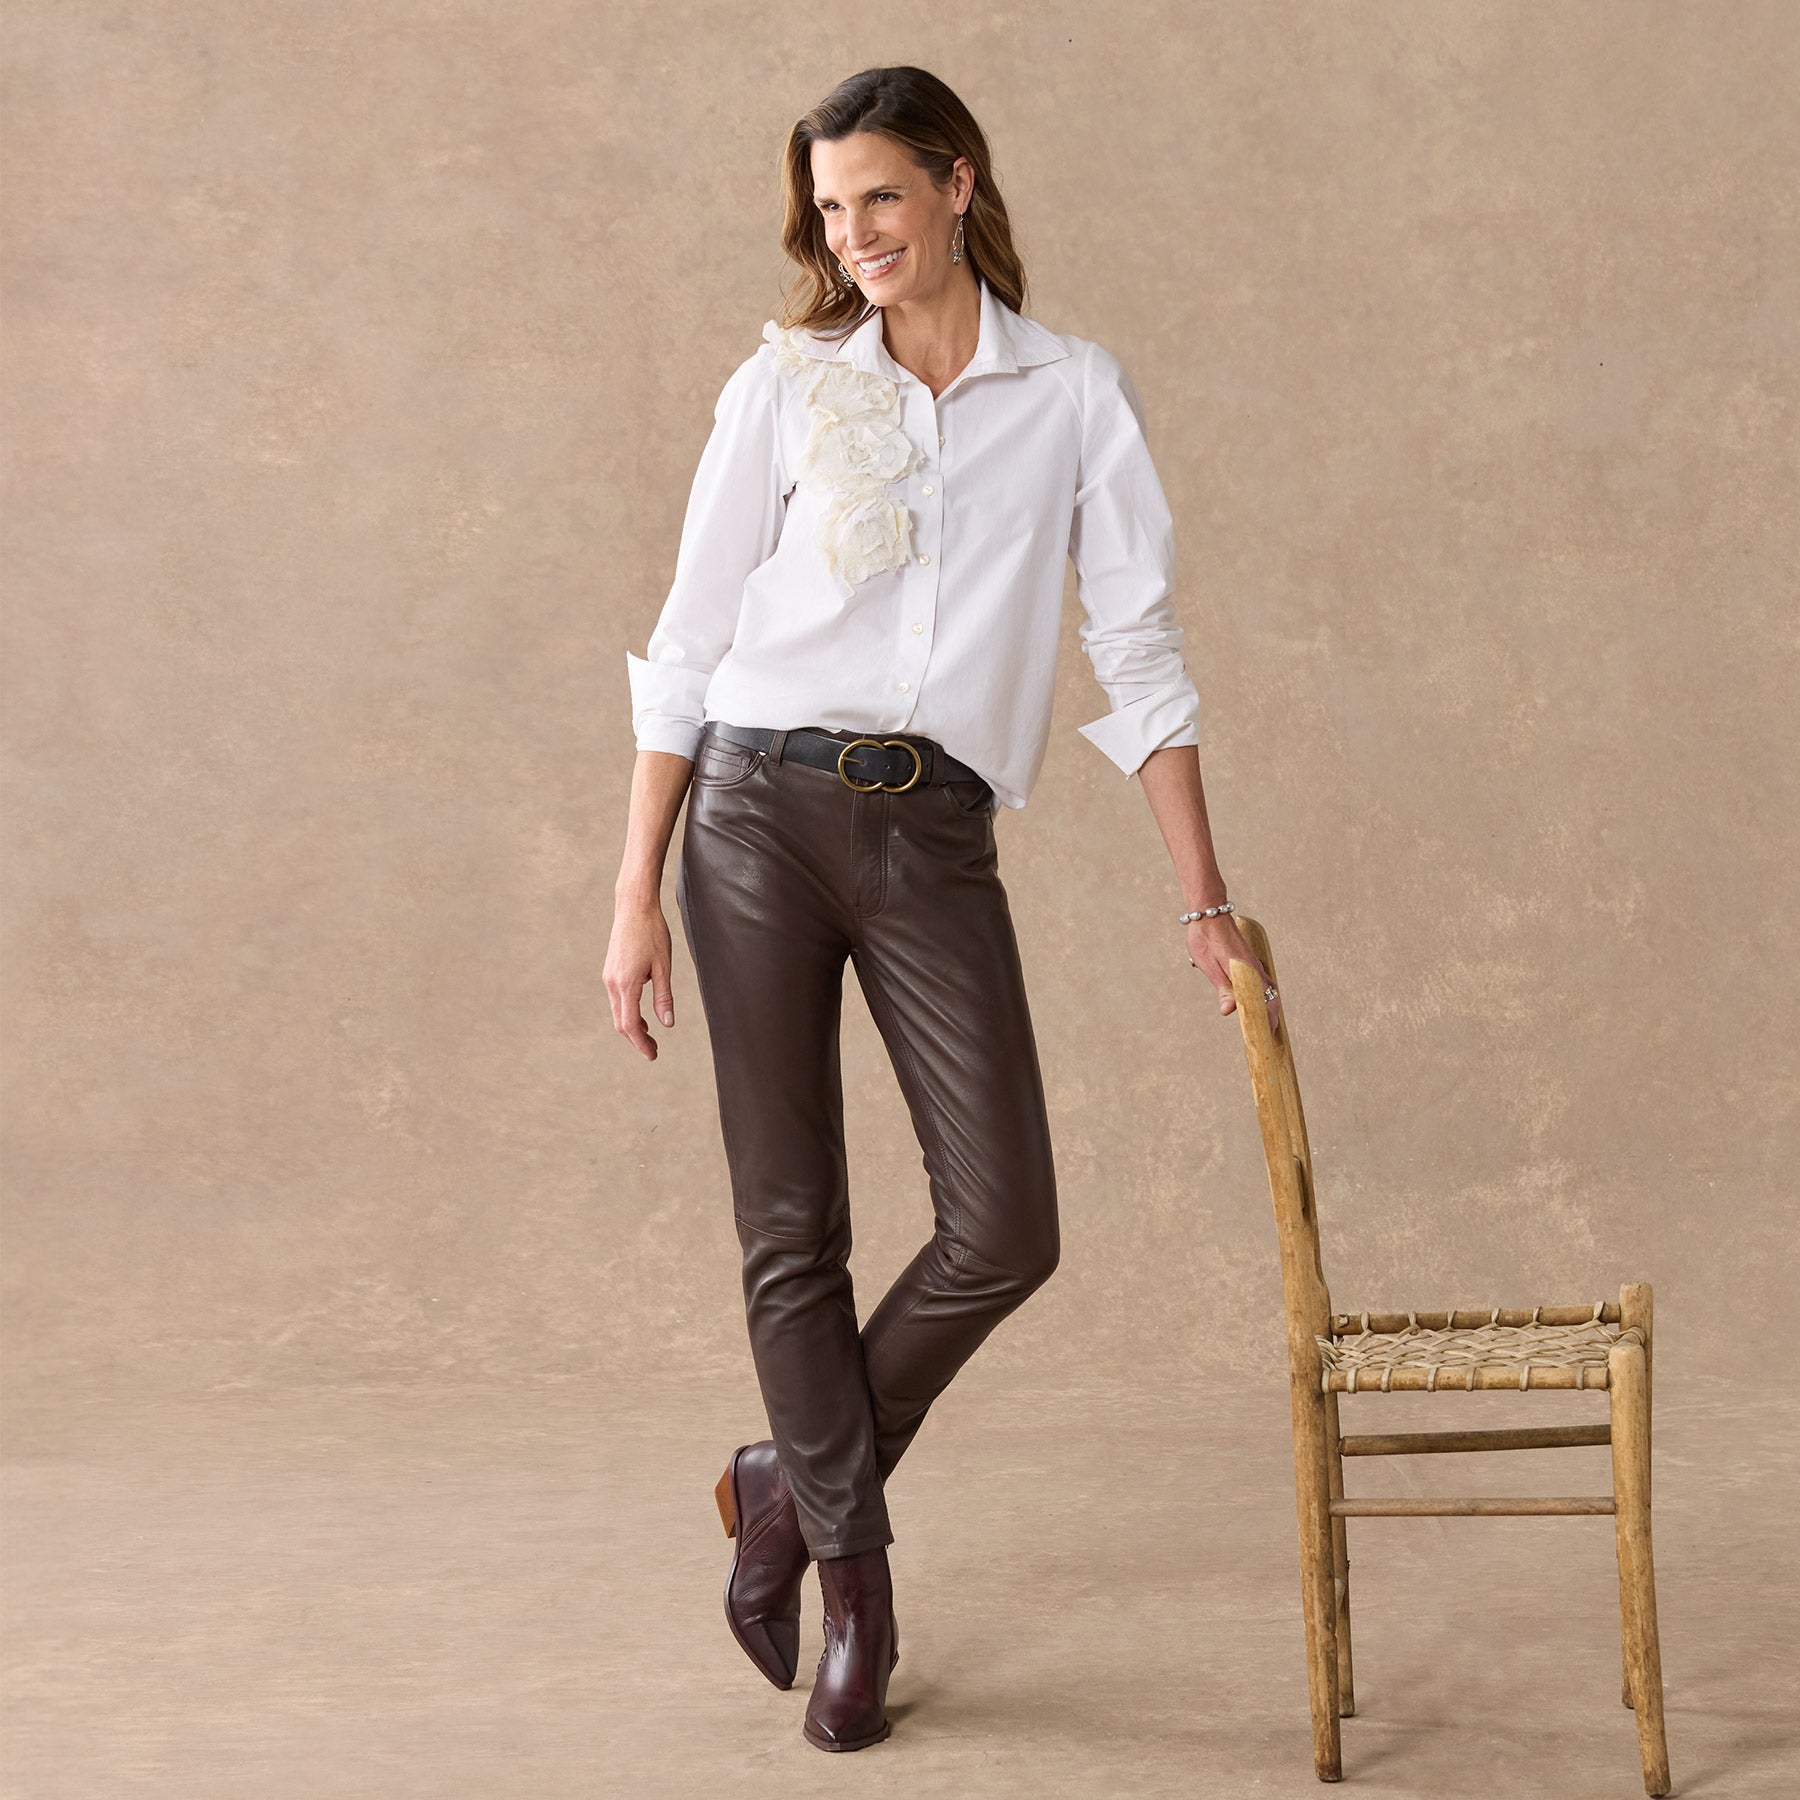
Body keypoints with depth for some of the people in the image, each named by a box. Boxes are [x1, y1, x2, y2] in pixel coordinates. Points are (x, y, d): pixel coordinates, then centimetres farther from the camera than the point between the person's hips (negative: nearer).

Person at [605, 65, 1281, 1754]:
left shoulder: (1075, 394, 7)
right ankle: (852, 1577, 17)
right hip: (762, 809, 0)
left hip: (936, 839, 1)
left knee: (1005, 1228, -7)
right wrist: (636, 897, 1)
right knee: (791, 1229, 1)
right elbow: (686, 649, 6)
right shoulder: (786, 383, 6)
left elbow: (1139, 651, 7)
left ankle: (794, 1479, 18)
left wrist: (1204, 901, 3)